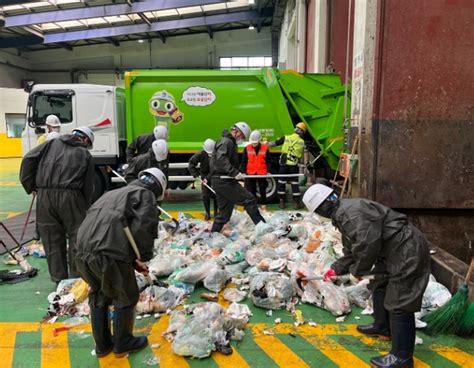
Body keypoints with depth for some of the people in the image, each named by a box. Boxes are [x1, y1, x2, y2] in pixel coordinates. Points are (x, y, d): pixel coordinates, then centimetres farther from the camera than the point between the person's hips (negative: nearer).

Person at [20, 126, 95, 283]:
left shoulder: (52, 143, 19)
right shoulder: (85, 154, 12)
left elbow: (28, 159, 8)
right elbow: (88, 186, 7)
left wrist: (30, 186, 12)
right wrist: (85, 207, 14)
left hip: (44, 196, 3)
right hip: (70, 196, -3)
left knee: (52, 240, 12)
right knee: (76, 238, 9)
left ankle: (59, 279, 21)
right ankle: (76, 278, 16)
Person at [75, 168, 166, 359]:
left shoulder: (113, 193, 30)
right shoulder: (145, 194, 5)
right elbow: (143, 228, -13)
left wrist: (132, 260, 28)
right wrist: (144, 256, 3)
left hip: (83, 251, 8)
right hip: (109, 254, -8)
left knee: (98, 296, 26)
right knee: (125, 298, 15)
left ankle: (102, 344, 39)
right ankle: (122, 344, 31)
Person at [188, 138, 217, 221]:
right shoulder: (201, 154, -19)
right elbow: (191, 163, -10)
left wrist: (208, 178, -32)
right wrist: (195, 174, -18)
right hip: (204, 175, 1)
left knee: (215, 194, -3)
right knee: (205, 195, -3)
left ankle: (216, 212, 16)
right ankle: (207, 214, 10)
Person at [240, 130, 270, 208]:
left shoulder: (265, 148, -3)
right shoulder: (247, 148, -1)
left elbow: (268, 161, 2)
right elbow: (244, 161, 2)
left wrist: (268, 171, -4)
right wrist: (242, 172, -3)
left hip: (262, 173, -1)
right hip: (250, 173, 1)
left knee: (262, 190, 8)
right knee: (251, 190, 6)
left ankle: (263, 205, 19)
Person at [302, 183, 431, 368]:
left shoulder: (351, 212, -24)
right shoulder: (342, 215, 12)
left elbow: (368, 245, -28)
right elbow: (351, 252, 20)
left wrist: (358, 270, -11)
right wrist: (335, 269, 15)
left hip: (408, 250, -11)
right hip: (390, 251, 11)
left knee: (399, 303, -5)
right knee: (379, 286, 25)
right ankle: (382, 328, 44)